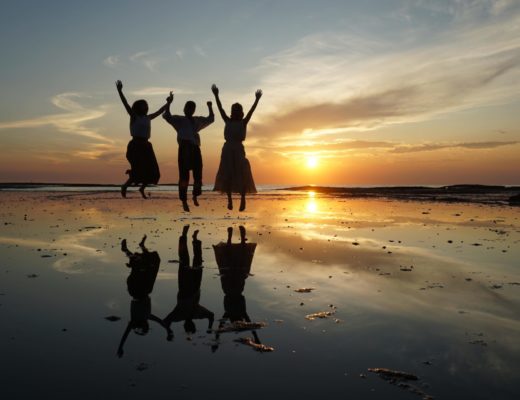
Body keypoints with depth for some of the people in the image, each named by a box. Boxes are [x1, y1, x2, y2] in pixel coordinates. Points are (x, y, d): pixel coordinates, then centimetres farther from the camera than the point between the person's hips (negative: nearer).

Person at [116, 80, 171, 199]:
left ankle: (142, 188, 26)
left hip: (145, 146, 7)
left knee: (151, 171, 5)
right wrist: (119, 91, -22)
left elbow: (159, 111, 24)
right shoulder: (134, 116, -2)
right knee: (140, 170, -13)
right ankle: (125, 186, 7)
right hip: (136, 145, -7)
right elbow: (126, 104, -13)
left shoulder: (147, 118, 14)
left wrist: (168, 103, 27)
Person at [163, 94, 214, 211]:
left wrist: (210, 107, 28)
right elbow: (166, 116, -2)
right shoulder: (179, 120, 11)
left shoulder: (197, 121, 23)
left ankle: (195, 196, 24)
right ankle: (184, 201, 3)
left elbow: (210, 119, 33)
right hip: (184, 149, -4)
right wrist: (168, 103, -10)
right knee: (184, 176, -4)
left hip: (195, 149, 4)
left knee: (198, 176, 1)